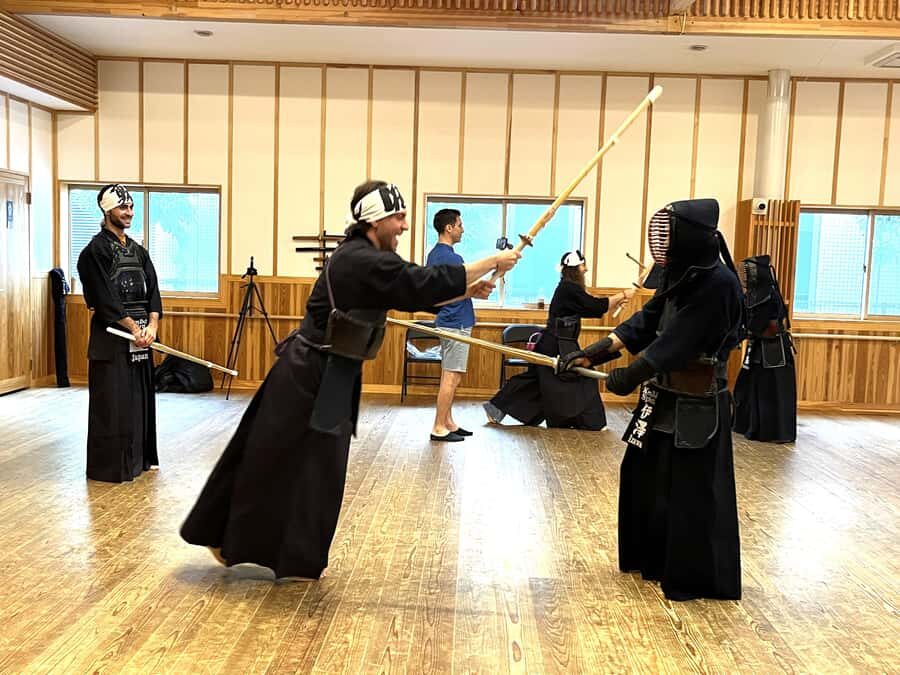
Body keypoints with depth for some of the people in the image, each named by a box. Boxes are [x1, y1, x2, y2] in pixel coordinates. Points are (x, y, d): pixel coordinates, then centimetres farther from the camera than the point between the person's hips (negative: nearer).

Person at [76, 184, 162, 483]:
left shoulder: (138, 250, 14)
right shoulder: (96, 250, -7)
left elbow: (152, 290, 8)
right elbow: (105, 299, -13)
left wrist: (152, 325, -7)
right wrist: (135, 328, -13)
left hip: (141, 335, 7)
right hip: (110, 337, -7)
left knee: (140, 397, 11)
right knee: (113, 402, -4)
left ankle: (140, 458, 21)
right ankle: (110, 465, 5)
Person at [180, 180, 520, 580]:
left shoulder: (365, 258, 8)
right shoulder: (363, 263, -22)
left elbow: (416, 292, 12)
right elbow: (425, 283, -27)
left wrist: (466, 291, -1)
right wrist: (493, 262, -20)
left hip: (327, 376, 10)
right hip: (310, 377, -10)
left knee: (319, 467, 16)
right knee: (273, 461, 4)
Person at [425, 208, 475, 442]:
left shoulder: (434, 254, 13)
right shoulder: (451, 258, -19)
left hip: (447, 321, 10)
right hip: (456, 323, -10)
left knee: (449, 376, 14)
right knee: (452, 377, -5)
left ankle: (448, 423, 20)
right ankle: (439, 428, -1)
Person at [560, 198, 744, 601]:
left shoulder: (718, 283, -22)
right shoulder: (683, 276, 6)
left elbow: (677, 342, -24)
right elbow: (646, 322, 6)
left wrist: (630, 377, -19)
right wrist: (591, 354, 0)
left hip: (696, 405, -10)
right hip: (664, 396, 10)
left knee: (692, 492, 1)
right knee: (645, 476, 19)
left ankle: (696, 579, 18)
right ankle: (653, 560, 37)